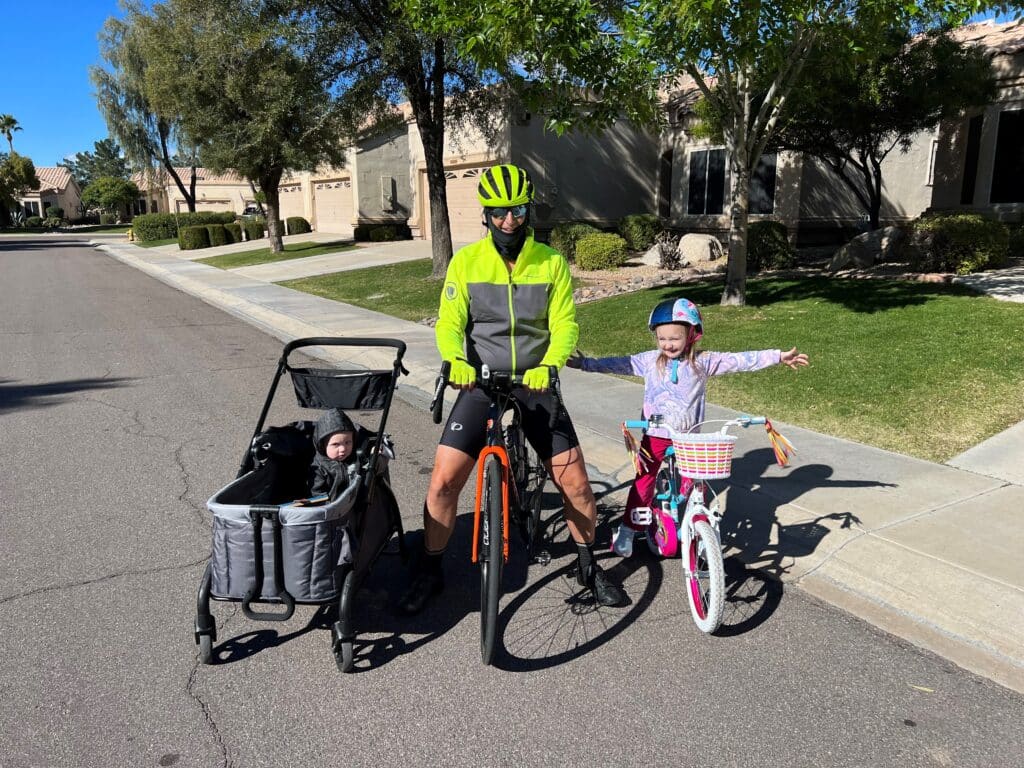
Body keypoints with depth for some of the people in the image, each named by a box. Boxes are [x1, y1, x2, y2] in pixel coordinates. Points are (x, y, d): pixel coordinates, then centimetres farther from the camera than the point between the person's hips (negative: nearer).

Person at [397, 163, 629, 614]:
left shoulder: (551, 262, -2)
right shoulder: (465, 261, -2)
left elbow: (565, 324, -7)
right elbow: (449, 322, -7)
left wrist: (549, 365, -28)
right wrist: (454, 360, -29)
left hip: (535, 384, 1)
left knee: (575, 482, -2)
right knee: (443, 481, -8)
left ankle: (588, 565, 24)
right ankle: (429, 572, 15)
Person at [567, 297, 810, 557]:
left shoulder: (702, 361, -4)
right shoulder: (650, 360, -2)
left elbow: (739, 360, -7)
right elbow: (618, 364, -1)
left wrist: (779, 356, -11)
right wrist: (584, 363, -5)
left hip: (689, 437, 0)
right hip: (655, 436, 0)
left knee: (694, 483, 3)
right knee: (643, 483, 5)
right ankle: (627, 531, 15)